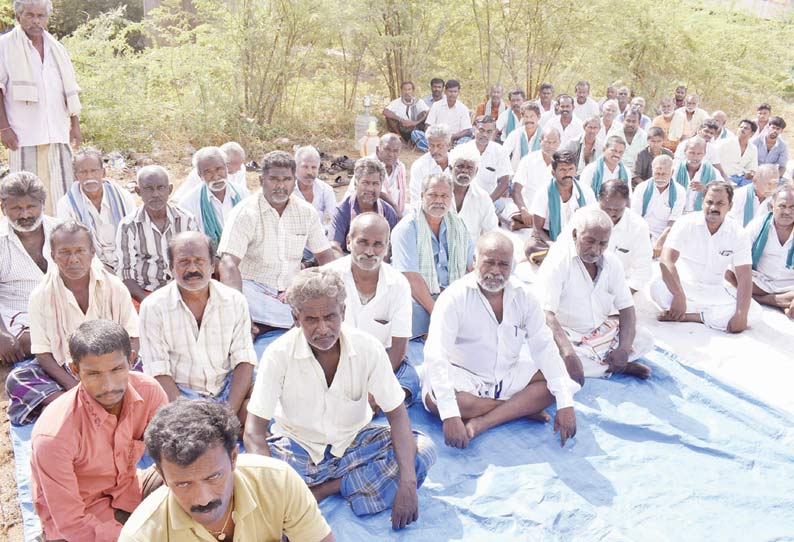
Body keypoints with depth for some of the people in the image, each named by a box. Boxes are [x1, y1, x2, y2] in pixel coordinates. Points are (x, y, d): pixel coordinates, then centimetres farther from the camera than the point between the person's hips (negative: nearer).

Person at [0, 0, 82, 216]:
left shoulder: (56, 48, 15)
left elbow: (70, 90, 18)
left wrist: (75, 125, 11)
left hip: (57, 133, 4)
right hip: (23, 135, -4)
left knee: (62, 190, 3)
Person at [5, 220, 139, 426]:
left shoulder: (114, 287, -6)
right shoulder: (41, 296, -7)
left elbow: (133, 339, -4)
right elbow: (43, 353, -8)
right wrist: (74, 386, -22)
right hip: (63, 371, 1)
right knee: (15, 380, -24)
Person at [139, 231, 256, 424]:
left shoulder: (235, 300, 0)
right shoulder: (152, 307, -5)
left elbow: (244, 361, -3)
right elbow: (159, 373, -9)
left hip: (228, 387, 3)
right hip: (178, 392, -2)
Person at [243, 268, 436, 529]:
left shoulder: (368, 347, -16)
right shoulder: (279, 354, -19)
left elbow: (397, 414, -14)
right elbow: (253, 432, -21)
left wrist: (408, 483, -27)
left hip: (354, 444, 3)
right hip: (297, 448, -2)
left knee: (424, 449, -23)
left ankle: (328, 488, -19)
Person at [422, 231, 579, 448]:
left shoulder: (524, 296, -5)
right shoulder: (455, 297, -19)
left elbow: (544, 347, -8)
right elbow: (436, 355, -29)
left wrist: (565, 404, -19)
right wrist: (450, 416, -40)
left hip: (508, 376, 4)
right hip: (463, 376, -4)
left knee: (564, 379, -13)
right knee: (435, 398, -35)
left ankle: (481, 423, -23)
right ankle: (524, 407, -17)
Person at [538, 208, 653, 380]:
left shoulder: (611, 261, -1)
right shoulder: (558, 260, -19)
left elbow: (627, 308, 0)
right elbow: (546, 314, -29)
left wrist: (624, 348, -16)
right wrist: (568, 353, -41)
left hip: (602, 330, 5)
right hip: (567, 335, -5)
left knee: (646, 340, -6)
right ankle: (619, 366, -14)